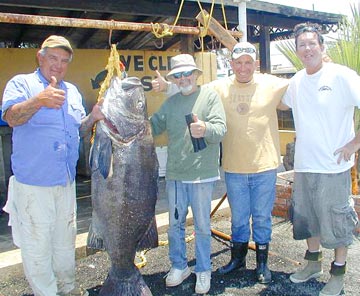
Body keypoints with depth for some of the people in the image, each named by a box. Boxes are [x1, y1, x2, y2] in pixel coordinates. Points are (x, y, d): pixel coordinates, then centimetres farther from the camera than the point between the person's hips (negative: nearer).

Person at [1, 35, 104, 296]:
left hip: (66, 180, 6)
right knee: (37, 244, 4)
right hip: (32, 181, -6)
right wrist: (39, 101, -40)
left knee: (66, 239, 18)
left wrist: (93, 118, -3)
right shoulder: (21, 83, -4)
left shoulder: (73, 91, 13)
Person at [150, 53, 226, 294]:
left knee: (202, 226, 8)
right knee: (175, 223, 14)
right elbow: (152, 126, 11)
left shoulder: (210, 96, -3)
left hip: (202, 174, -4)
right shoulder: (170, 103, 12)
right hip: (174, 174, 4)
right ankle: (179, 266, 33)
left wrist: (205, 129, -34)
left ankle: (203, 271, 26)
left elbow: (221, 129, -14)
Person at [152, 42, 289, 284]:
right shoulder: (219, 87, 0)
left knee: (262, 217, 13)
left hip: (265, 166, -1)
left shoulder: (271, 84, -3)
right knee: (238, 217, 18)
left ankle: (262, 262, 33)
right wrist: (166, 87, -6)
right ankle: (238, 257, 39)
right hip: (234, 167, 2)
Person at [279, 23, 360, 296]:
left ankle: (338, 274, 27)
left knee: (335, 221, 6)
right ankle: (313, 263, 39)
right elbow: (281, 103, 29)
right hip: (303, 165, 6)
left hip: (333, 166, -6)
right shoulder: (297, 81, 8)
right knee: (307, 218, 18)